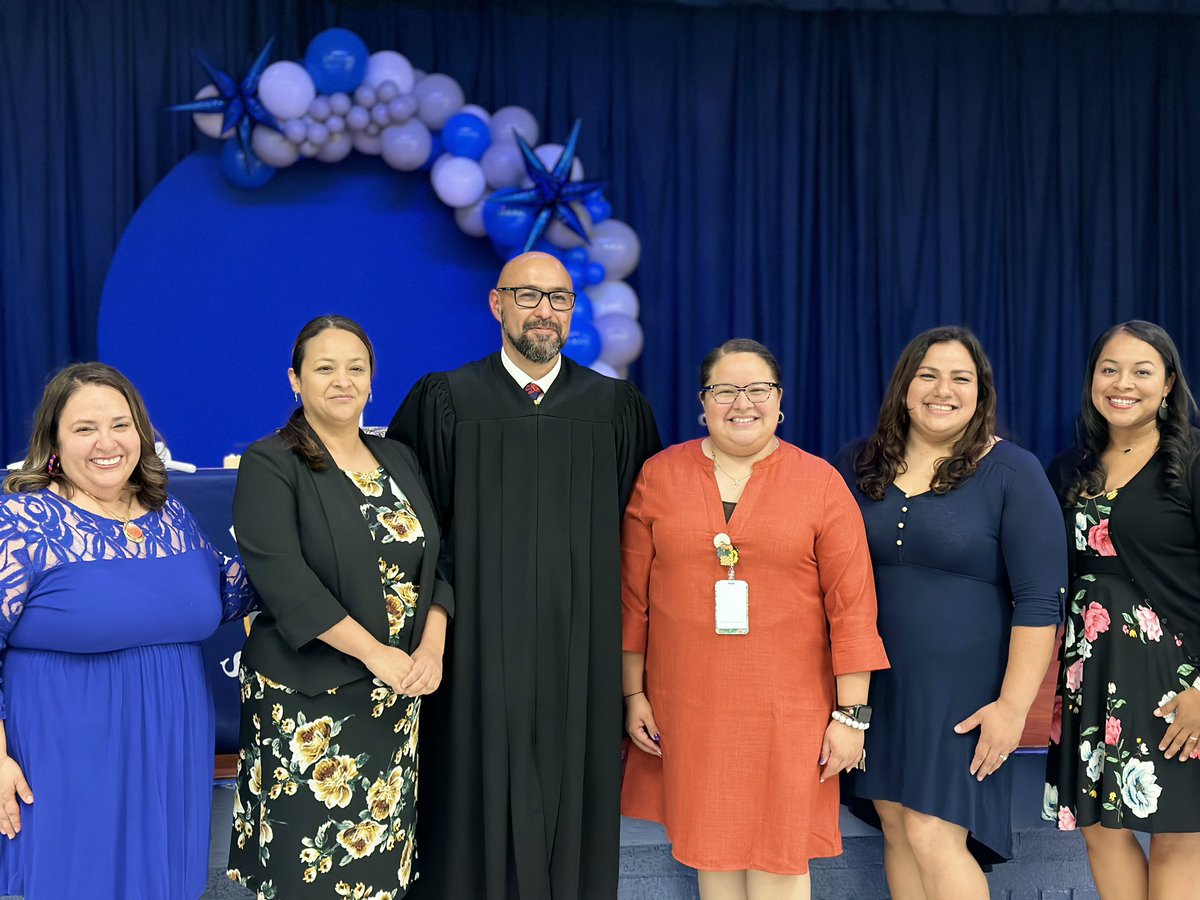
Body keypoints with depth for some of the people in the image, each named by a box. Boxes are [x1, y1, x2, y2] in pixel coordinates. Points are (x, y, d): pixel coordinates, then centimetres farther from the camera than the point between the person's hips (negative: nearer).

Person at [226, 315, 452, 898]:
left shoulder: (398, 460, 11)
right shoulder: (270, 465, -6)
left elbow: (435, 563, 9)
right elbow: (284, 579, -17)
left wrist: (432, 648, -9)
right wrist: (376, 654, -19)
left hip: (398, 696, 5)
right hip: (308, 700, -5)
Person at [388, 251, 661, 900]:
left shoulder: (619, 407, 5)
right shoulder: (444, 401, 1)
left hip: (582, 648, 1)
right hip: (480, 646, -1)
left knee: (573, 799, 8)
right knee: (482, 803, 4)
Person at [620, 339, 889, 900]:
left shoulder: (821, 482, -2)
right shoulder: (659, 475, 4)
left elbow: (852, 604, -3)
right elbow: (633, 595, 7)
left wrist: (851, 715, -6)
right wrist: (633, 693, 6)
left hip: (787, 707, -2)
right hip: (689, 704, 2)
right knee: (711, 847, 10)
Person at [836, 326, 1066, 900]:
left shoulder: (1012, 473, -7)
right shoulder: (859, 467, 5)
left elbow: (1038, 602, -9)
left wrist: (1013, 705, -14)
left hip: (960, 690, -4)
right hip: (875, 683, 5)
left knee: (932, 837, -8)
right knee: (896, 828, 9)